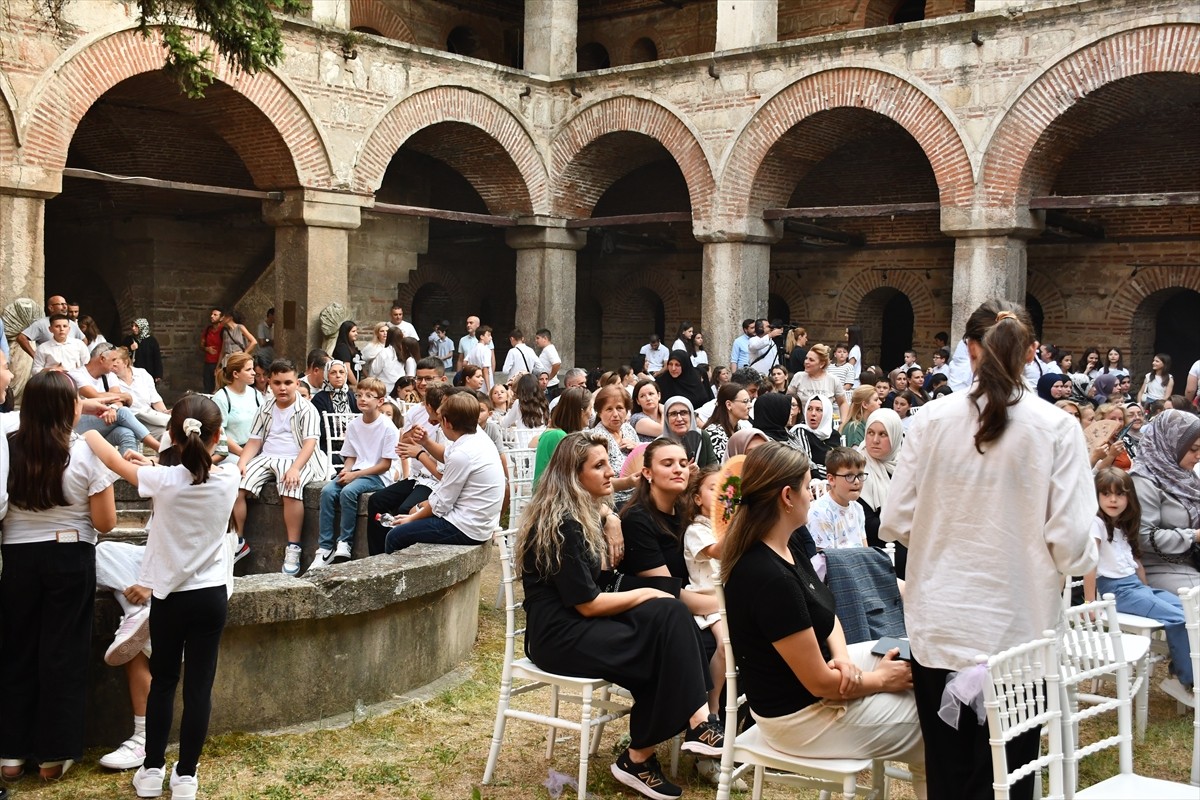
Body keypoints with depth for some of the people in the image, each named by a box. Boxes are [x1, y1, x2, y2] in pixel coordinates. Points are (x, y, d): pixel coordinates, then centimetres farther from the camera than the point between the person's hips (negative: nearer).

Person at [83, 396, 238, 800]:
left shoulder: (163, 480, -15)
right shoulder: (229, 478, -8)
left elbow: (113, 460, 1)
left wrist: (86, 431, 18)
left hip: (169, 595, -1)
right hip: (211, 594, 1)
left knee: (163, 680, 14)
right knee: (199, 685, 5)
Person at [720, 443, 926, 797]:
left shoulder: (788, 547, -1)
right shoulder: (770, 578, -31)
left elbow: (824, 613, 12)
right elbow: (820, 683, -25)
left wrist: (842, 656, -9)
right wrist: (882, 679, -9)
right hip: (801, 715, -9)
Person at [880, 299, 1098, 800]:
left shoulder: (933, 419, -5)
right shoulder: (1057, 428, -9)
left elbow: (895, 523, -3)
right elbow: (1071, 542, -12)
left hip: (938, 626, 2)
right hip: (1016, 628, -2)